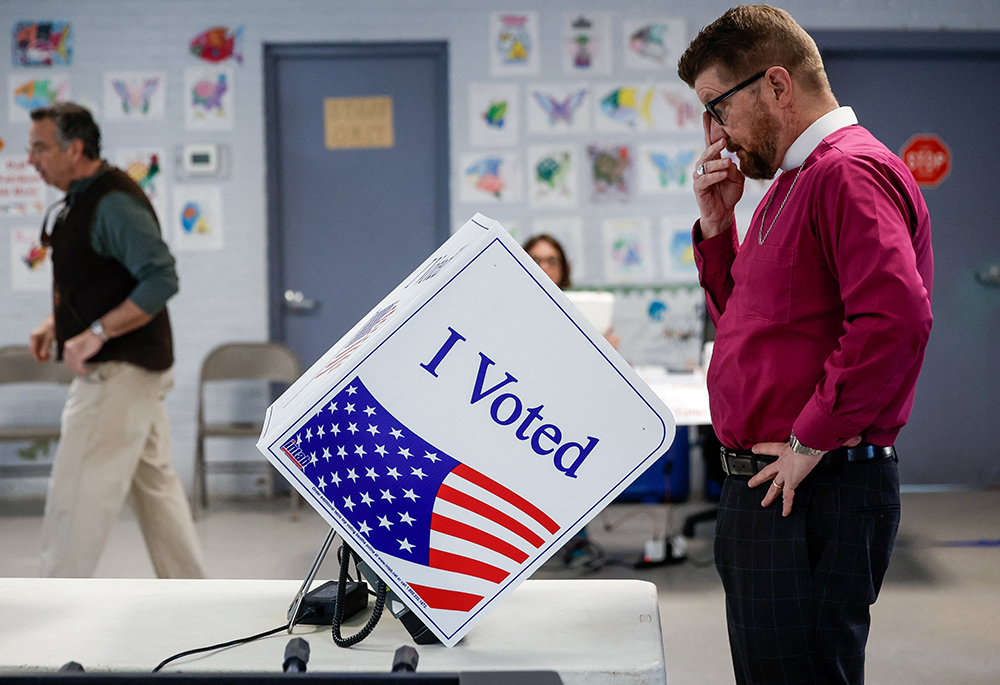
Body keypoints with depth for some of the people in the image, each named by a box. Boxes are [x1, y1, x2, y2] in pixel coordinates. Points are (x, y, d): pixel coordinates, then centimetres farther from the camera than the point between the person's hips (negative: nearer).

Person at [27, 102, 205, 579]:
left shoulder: (113, 201, -18)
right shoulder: (82, 201, 14)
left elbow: (161, 279, -27)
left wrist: (95, 334, -28)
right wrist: (57, 323, 11)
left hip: (119, 372, -11)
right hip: (118, 369, 11)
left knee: (75, 498, -6)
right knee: (155, 483, 15)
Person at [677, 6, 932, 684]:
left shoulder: (851, 172, -14)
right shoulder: (794, 182, 19)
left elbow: (896, 318, -28)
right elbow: (744, 317, 25)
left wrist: (811, 441, -21)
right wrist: (717, 226, 10)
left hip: (817, 493, -10)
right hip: (761, 483, 10)